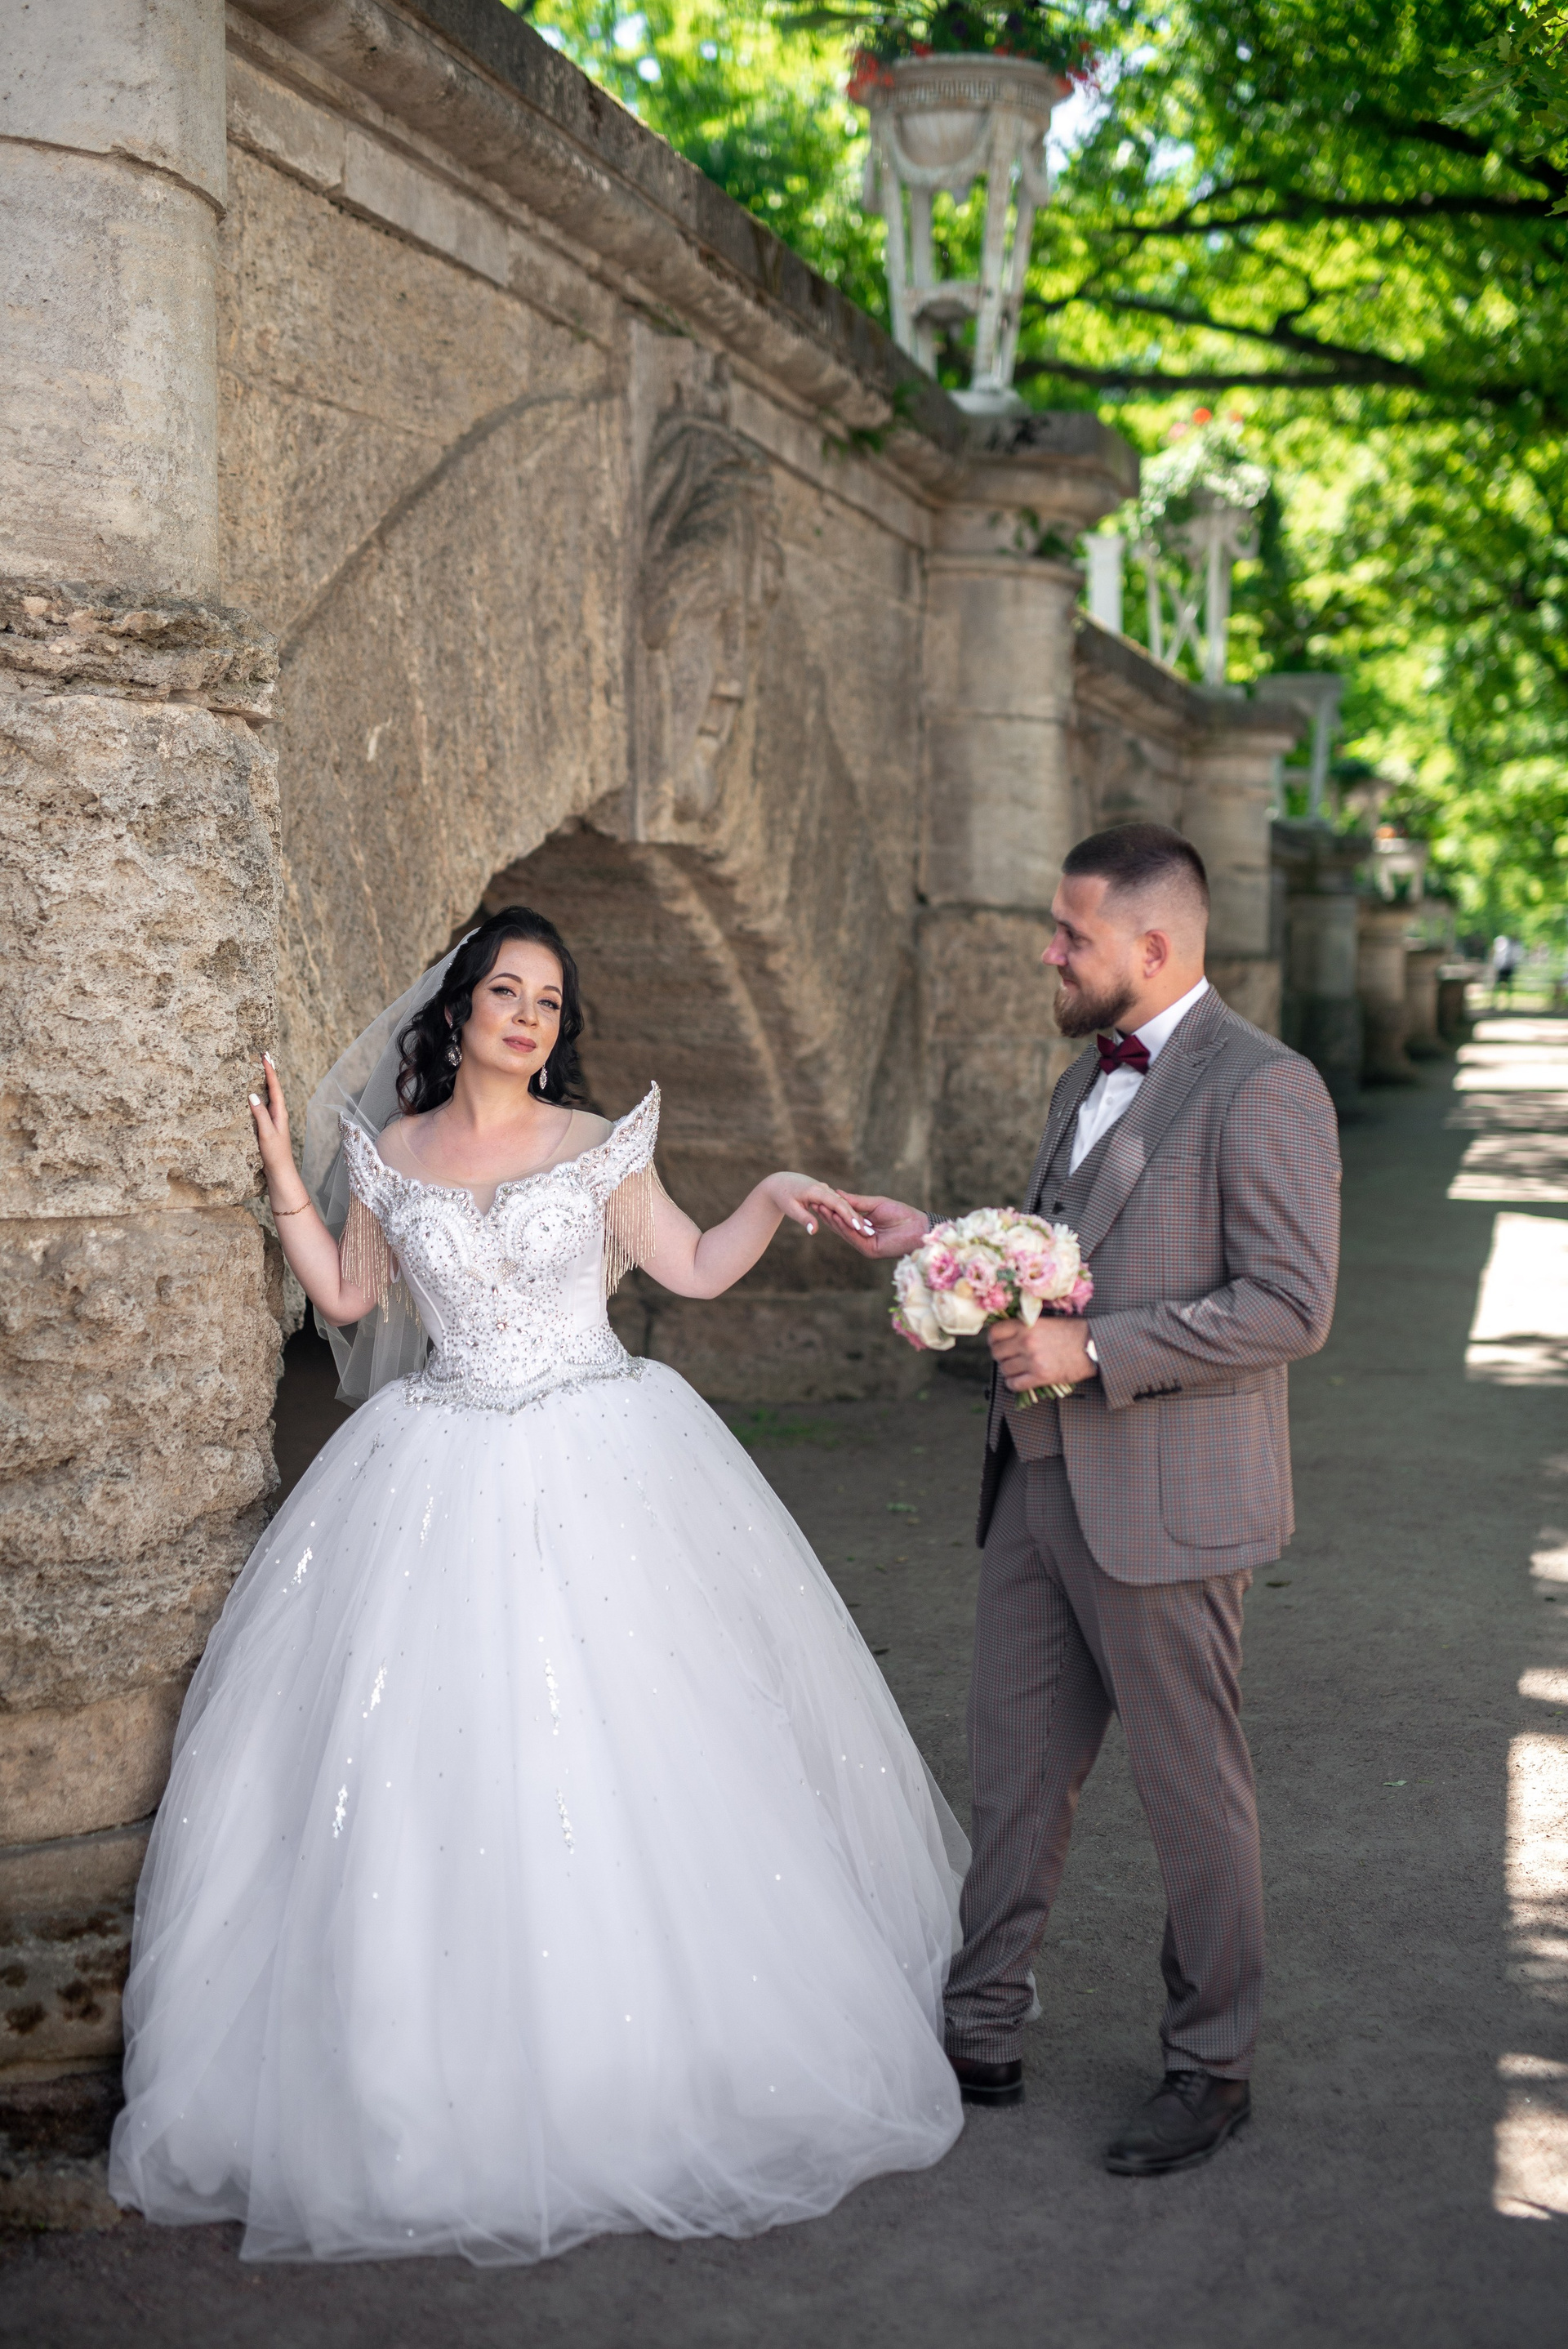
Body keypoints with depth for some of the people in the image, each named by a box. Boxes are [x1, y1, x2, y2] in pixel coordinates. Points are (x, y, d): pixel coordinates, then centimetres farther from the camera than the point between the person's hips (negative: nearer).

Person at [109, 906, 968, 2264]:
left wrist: (776, 1199, -5)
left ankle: (636, 2063, 15)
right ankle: (458, 2070, 11)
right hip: (444, 1481, 1)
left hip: (599, 1468, -1)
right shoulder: (390, 1156, 6)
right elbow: (348, 1297, 14)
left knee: (624, 1754, -1)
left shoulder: (598, 1149, 3)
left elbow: (697, 1270, 8)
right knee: (439, 1764, -2)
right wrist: (289, 1184, 6)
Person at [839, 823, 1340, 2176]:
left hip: (1165, 1501, -8)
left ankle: (1213, 2067, 23)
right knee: (1016, 1766, 14)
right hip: (1044, 1483, 8)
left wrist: (1093, 1351, -22)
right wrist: (939, 1243, 10)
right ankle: (982, 2034, 27)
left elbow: (1291, 1306, -21)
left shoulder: (1262, 1089, -14)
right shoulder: (1091, 1078, 14)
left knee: (1193, 1789, 7)